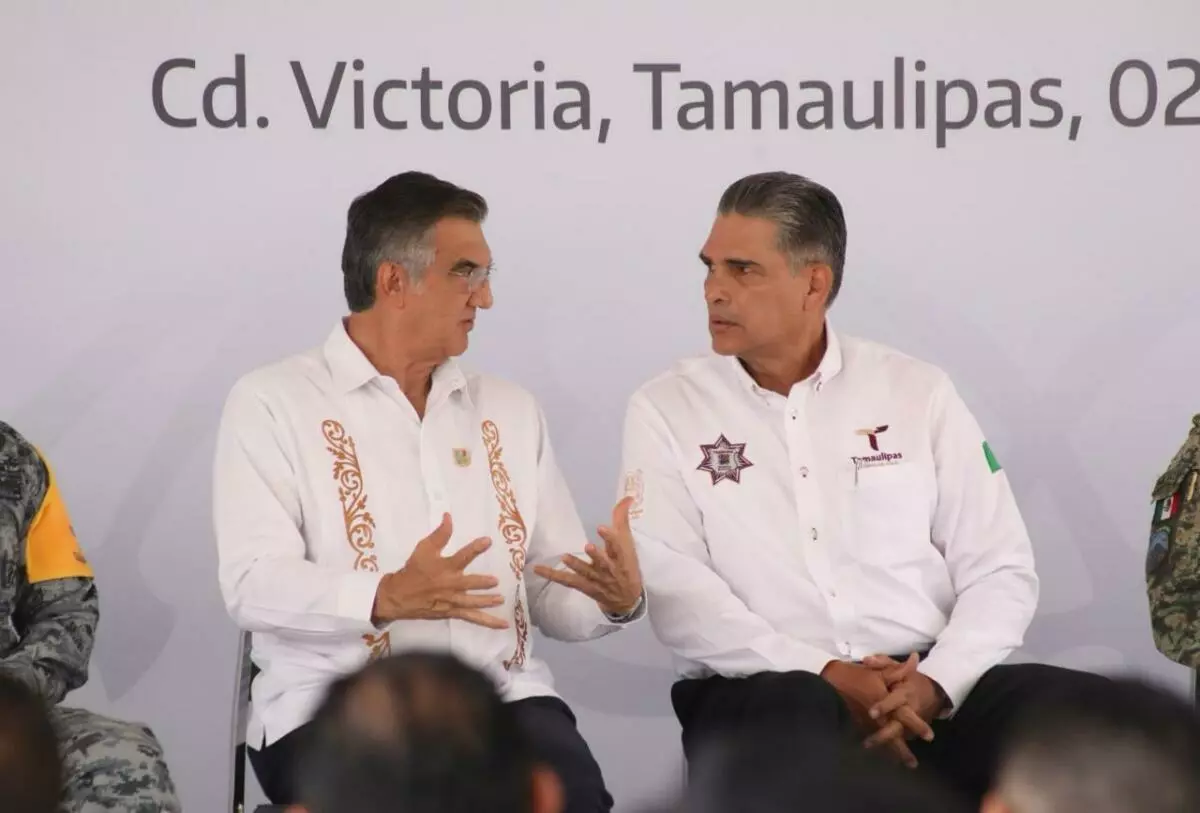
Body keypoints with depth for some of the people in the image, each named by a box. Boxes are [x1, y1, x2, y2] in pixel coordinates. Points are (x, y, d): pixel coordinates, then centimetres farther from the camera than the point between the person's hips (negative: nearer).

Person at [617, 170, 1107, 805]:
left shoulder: (917, 393, 12)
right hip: (762, 690, -2)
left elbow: (999, 568, 7)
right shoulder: (666, 409, 7)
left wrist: (933, 684, -12)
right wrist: (825, 676, -17)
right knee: (794, 712, -39)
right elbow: (672, 585, -6)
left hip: (920, 686, 3)